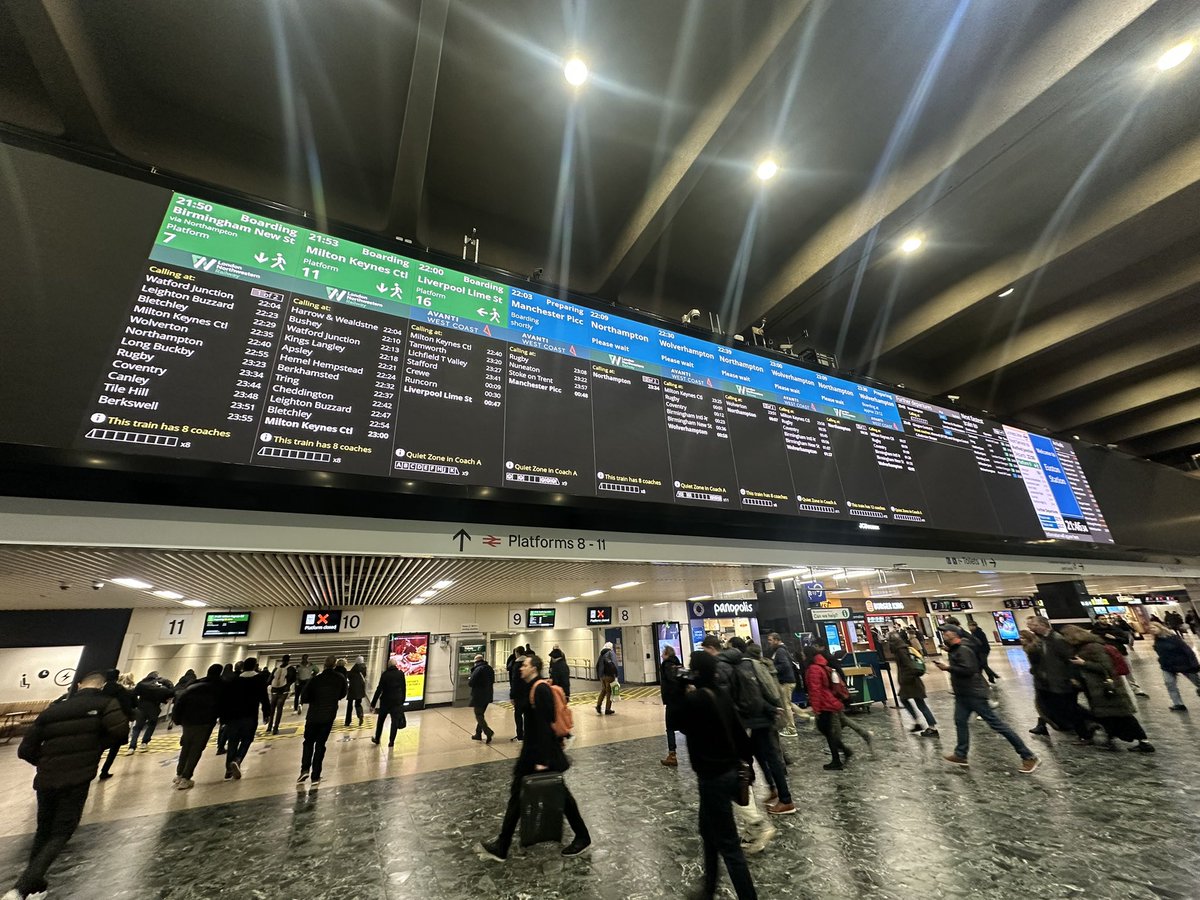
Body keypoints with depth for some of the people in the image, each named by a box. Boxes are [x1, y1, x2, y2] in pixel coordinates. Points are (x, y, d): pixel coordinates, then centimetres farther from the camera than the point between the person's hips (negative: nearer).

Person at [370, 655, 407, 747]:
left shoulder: (385, 674, -10)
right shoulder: (401, 674, -4)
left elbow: (379, 690, -10)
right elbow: (404, 689, 1)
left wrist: (373, 704, -4)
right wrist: (402, 701, 11)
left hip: (385, 701, 0)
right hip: (397, 701, 0)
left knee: (380, 720, 20)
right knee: (395, 721, 9)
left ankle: (377, 739, 31)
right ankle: (391, 741, 11)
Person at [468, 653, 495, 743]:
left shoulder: (478, 669, -20)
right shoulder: (490, 668, 6)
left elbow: (471, 683, -19)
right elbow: (492, 681, 15)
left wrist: (469, 679, 2)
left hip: (479, 696, -8)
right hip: (488, 696, 8)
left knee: (479, 716, 0)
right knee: (480, 714, 20)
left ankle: (489, 733, -12)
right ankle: (478, 734, 26)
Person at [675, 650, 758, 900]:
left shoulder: (694, 698, -24)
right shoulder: (721, 693, -2)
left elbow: (678, 724, -7)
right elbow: (737, 728, 6)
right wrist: (745, 758, 17)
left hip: (713, 776, -9)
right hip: (729, 769, 9)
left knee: (728, 844, 4)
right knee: (708, 830, 26)